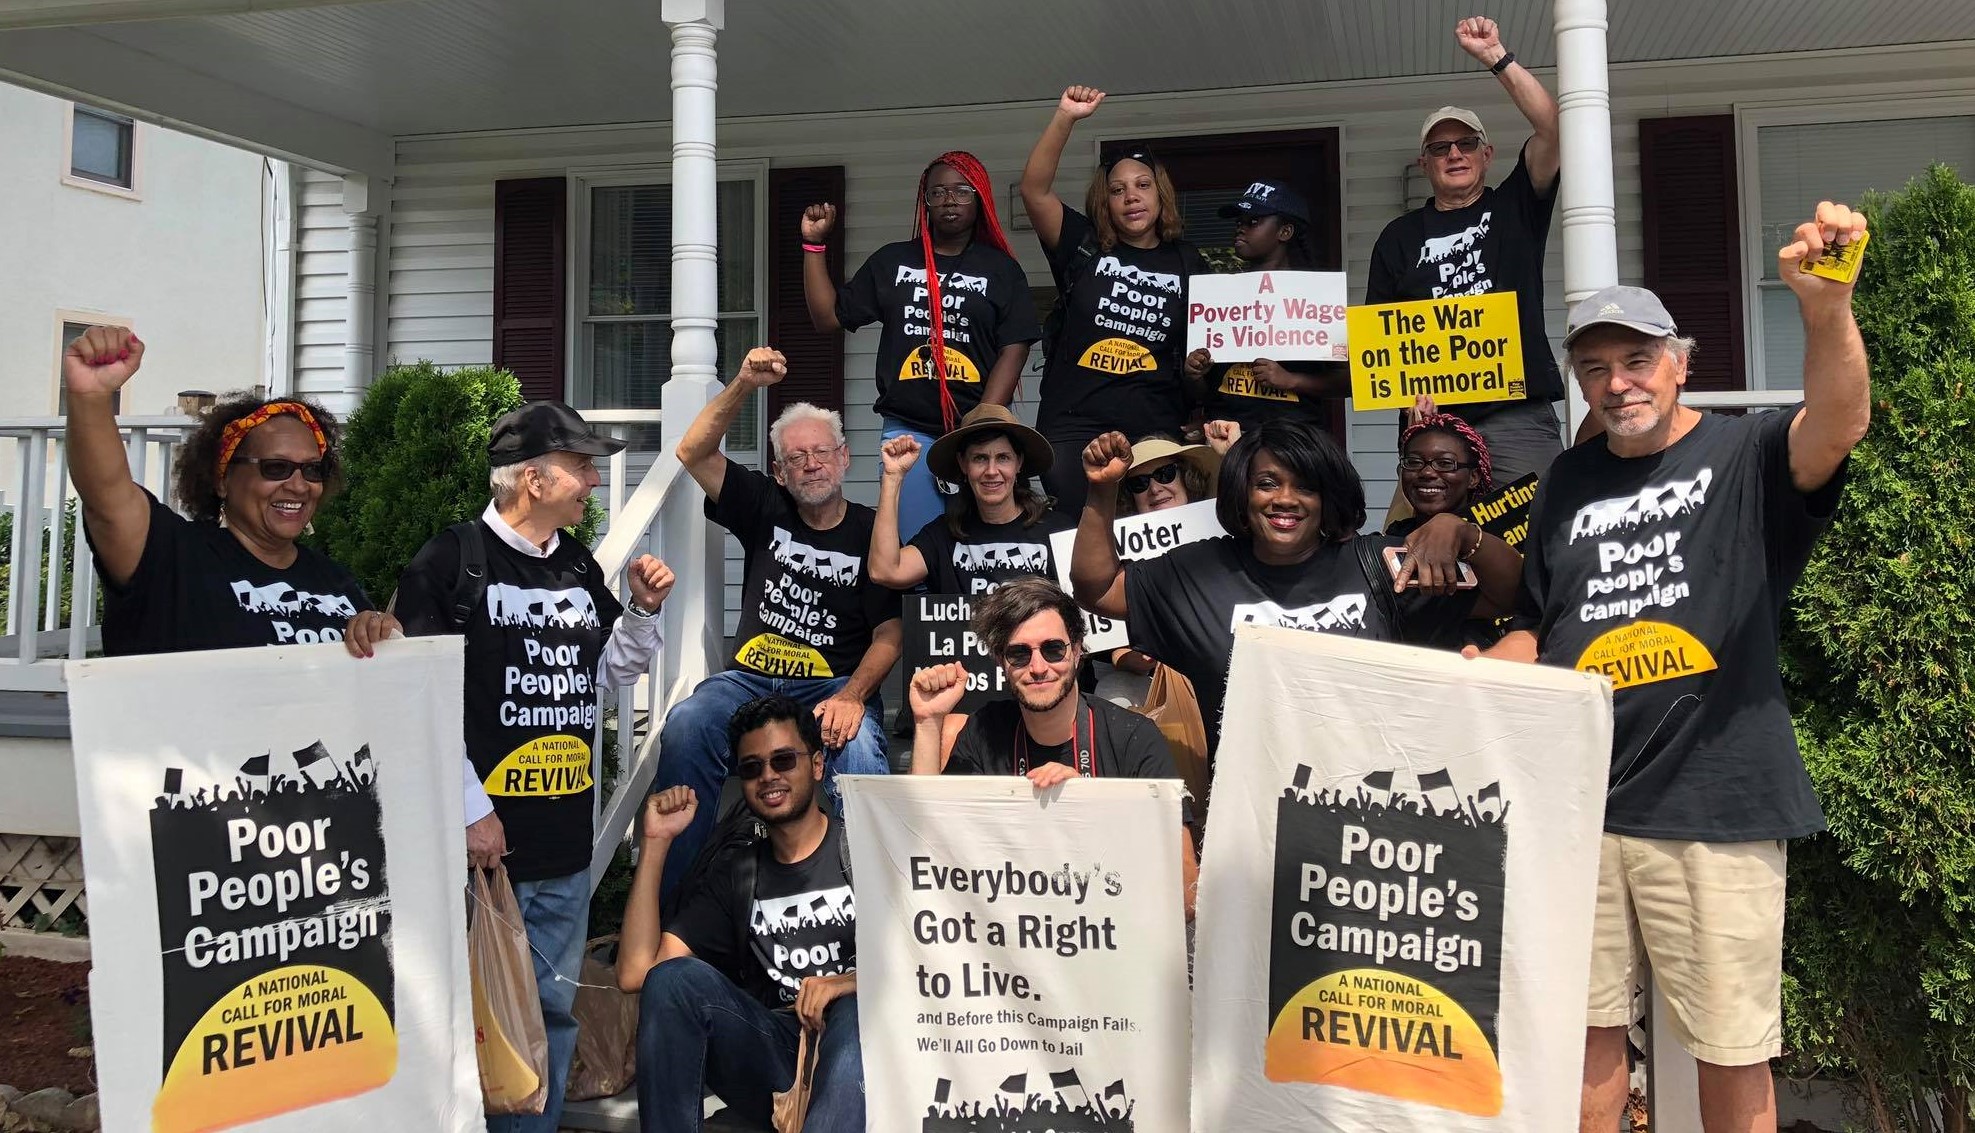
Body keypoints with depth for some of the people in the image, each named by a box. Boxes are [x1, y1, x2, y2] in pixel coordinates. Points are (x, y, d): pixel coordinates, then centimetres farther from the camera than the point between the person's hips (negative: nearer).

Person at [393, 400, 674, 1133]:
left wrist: (642, 610, 2)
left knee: (553, 1008, 15)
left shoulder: (579, 566, 10)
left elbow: (612, 673, 19)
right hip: (484, 832, -6)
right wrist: (472, 808, -15)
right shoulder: (450, 562, -9)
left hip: (566, 835, 6)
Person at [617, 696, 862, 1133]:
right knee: (675, 978, -19)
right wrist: (655, 842, 1)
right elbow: (636, 973, 3)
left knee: (862, 1008, -36)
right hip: (771, 1061, 3)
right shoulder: (733, 868, 15)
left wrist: (847, 983, -22)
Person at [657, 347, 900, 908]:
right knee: (685, 727, -30)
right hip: (749, 678, 2)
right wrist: (744, 386, -9)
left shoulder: (871, 531, 6)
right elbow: (693, 452, 4)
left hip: (833, 686, -2)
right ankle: (674, 898, -21)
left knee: (859, 751, -36)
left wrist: (851, 697, -19)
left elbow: (888, 635, -1)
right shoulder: (766, 510, 14)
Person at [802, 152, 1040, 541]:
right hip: (908, 429, 1)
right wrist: (814, 244, 5)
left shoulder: (1000, 268, 8)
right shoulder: (892, 261, 14)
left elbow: (1013, 351, -1)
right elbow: (828, 316, 14)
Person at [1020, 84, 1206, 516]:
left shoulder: (1187, 262, 9)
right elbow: (1034, 189, -8)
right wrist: (1065, 118, -18)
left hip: (1156, 431, 1)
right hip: (1073, 428, -1)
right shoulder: (1083, 247, 4)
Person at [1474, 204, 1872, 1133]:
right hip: (1578, 804, 4)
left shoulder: (1745, 457, 0)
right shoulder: (1566, 484, 13)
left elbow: (1837, 426, -23)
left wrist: (1826, 309, -41)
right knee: (1585, 1029, 12)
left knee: (1732, 1051, 7)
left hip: (1716, 806, -3)